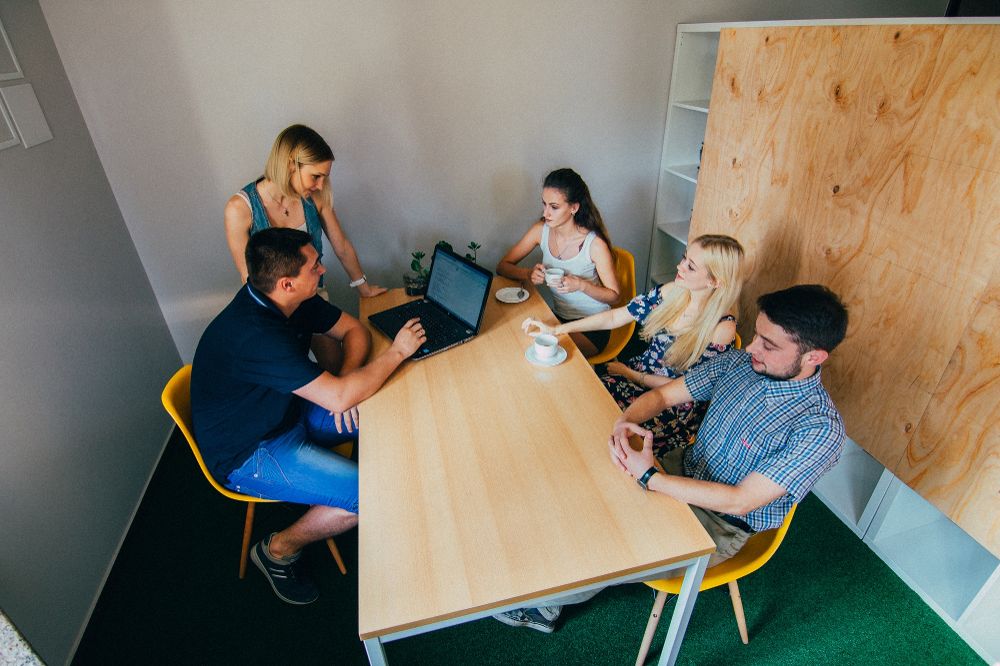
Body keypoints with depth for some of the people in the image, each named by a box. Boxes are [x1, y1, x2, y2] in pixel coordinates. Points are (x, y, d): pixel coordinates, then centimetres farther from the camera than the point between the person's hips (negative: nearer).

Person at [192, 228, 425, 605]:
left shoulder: (290, 301, -9)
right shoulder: (253, 334, -35)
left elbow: (353, 330, 2)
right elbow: (340, 398, -35)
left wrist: (345, 383, -17)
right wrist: (398, 352, -23)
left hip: (291, 413, 8)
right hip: (247, 455, -8)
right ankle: (278, 551, 6)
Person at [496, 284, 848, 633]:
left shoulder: (822, 429, -26)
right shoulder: (739, 361, -9)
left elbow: (739, 501, -28)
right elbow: (663, 394, -4)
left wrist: (650, 477, -31)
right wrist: (625, 421, -26)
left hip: (719, 524, -5)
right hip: (683, 470, 6)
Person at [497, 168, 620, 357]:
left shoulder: (594, 243, -19)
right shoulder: (541, 230, -6)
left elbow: (613, 295, -9)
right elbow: (502, 266, -2)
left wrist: (582, 285, -27)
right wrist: (528, 273, -22)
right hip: (559, 318, 5)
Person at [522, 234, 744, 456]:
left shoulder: (722, 328, -20)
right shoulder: (672, 292, -5)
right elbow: (614, 317, 0)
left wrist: (632, 375, -12)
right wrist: (556, 329, -5)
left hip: (677, 407, -5)